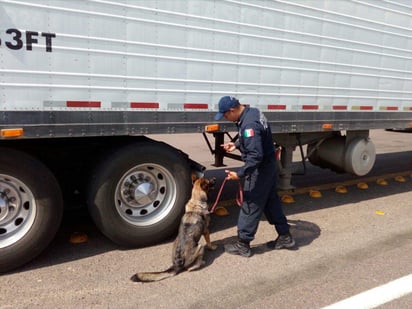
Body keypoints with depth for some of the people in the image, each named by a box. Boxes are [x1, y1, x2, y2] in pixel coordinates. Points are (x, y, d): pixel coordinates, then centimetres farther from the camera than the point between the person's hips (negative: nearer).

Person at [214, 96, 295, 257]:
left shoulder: (249, 124, -29)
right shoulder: (252, 112, 4)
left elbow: (255, 156, -32)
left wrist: (239, 174, -30)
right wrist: (237, 144, 14)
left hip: (260, 169, -10)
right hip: (269, 165, 10)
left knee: (250, 206, 2)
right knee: (271, 201, 20)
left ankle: (243, 245, 16)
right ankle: (285, 237, 31)